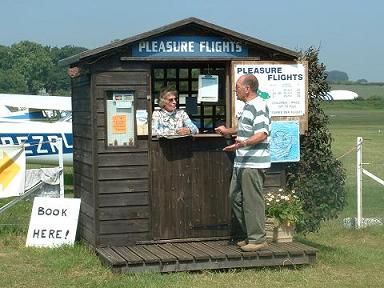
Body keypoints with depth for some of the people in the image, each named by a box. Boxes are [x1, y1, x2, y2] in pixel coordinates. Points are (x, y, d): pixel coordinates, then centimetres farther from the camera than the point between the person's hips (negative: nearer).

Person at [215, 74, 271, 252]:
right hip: (241, 162, 11)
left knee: (252, 201, -6)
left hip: (253, 163, -11)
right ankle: (250, 235, 22)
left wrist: (243, 143, -37)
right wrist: (228, 131, 38)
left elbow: (262, 134, -25)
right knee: (235, 197, 14)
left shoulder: (259, 107, -15)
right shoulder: (248, 106, 18)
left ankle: (258, 239, 1)